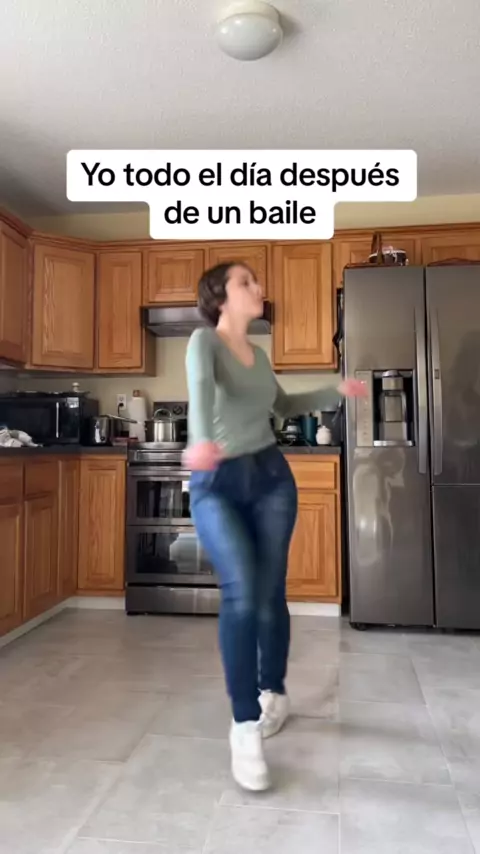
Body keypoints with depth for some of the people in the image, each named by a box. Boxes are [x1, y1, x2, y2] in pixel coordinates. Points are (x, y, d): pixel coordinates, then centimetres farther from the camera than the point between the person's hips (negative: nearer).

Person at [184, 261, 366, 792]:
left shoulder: (258, 354, 13)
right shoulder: (204, 340, -6)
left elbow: (285, 406, 28)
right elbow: (200, 387, -29)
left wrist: (336, 393, 22)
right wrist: (202, 439, -49)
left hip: (271, 477, 5)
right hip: (215, 485, -4)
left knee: (269, 595, 6)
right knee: (241, 592, -20)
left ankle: (273, 693, 30)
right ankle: (244, 726, -5)